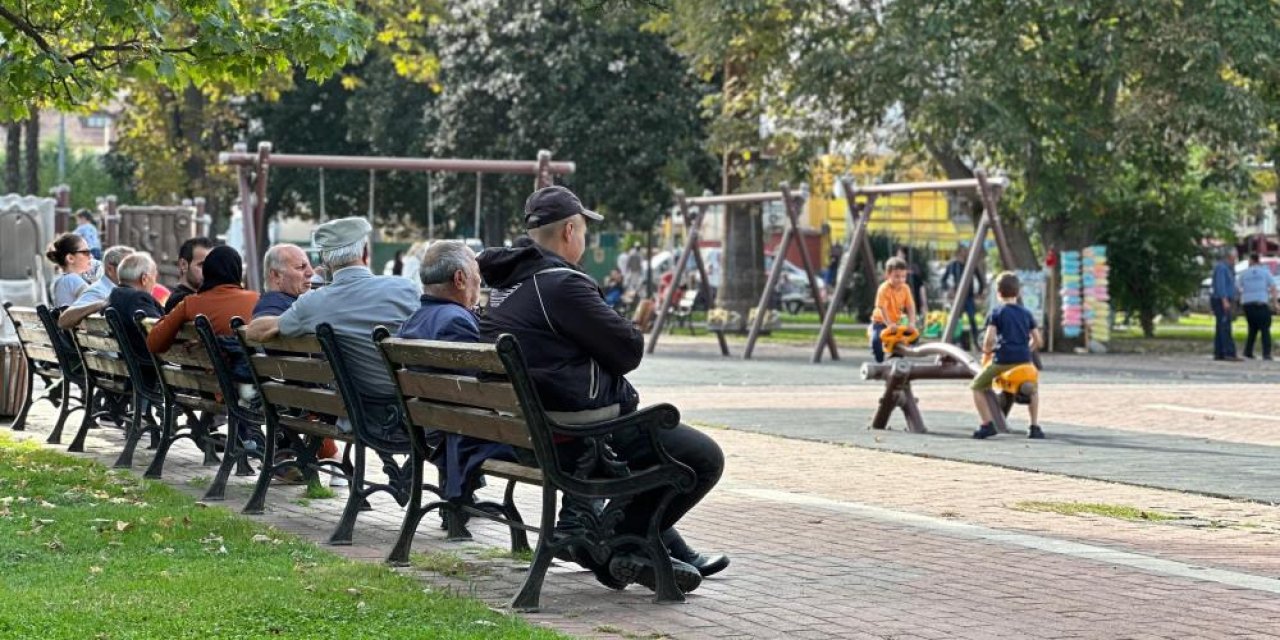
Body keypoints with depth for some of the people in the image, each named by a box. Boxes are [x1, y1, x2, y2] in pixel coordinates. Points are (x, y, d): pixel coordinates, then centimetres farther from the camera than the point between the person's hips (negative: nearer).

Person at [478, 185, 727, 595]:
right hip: (577, 433, -11)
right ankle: (620, 544, 3)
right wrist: (630, 332, 5)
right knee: (704, 458, -5)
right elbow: (628, 350, -15)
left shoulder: (506, 282, 11)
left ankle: (673, 550, 36)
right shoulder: (561, 284, -20)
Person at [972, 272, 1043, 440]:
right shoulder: (1027, 313, 13)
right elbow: (1037, 341, 11)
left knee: (977, 387, 14)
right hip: (1023, 359, 4)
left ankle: (987, 424, 2)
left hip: (1002, 359, -4)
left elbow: (989, 339, -11)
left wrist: (986, 350, 8)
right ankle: (1035, 427, 22)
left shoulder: (996, 313, 1)